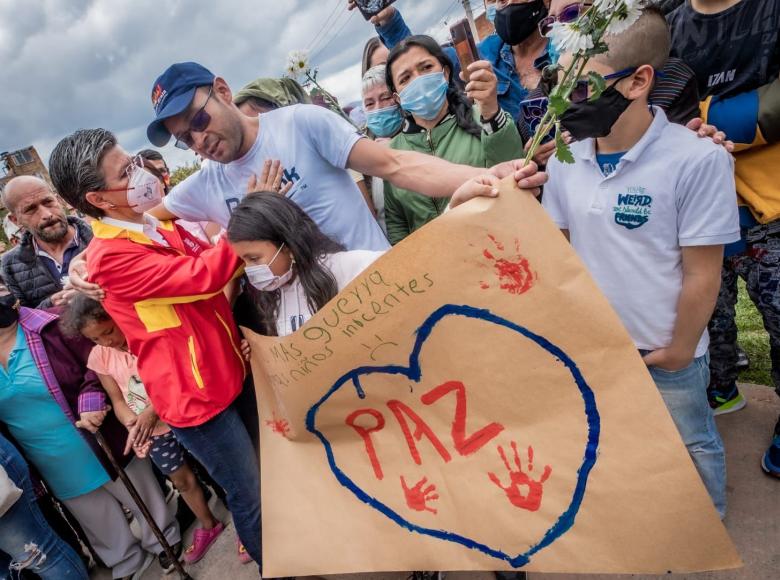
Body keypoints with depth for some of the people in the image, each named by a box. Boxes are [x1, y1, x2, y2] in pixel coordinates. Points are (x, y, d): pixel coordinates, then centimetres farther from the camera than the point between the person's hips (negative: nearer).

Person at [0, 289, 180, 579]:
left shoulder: (50, 326, -16)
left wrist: (90, 402, -29)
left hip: (100, 441, -4)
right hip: (53, 465, 4)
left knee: (141, 498, 14)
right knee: (99, 522, 22)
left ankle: (164, 543, 40)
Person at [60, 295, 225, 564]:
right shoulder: (99, 357, -5)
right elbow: (117, 399, 2)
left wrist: (153, 410, -28)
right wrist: (133, 425, -17)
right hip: (155, 431, 4)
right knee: (182, 481, 19)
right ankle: (208, 526, 43)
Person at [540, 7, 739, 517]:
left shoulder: (698, 160, -21)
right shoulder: (566, 159, -7)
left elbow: (701, 274, -16)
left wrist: (680, 349, -8)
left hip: (666, 351, -4)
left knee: (689, 446, 21)